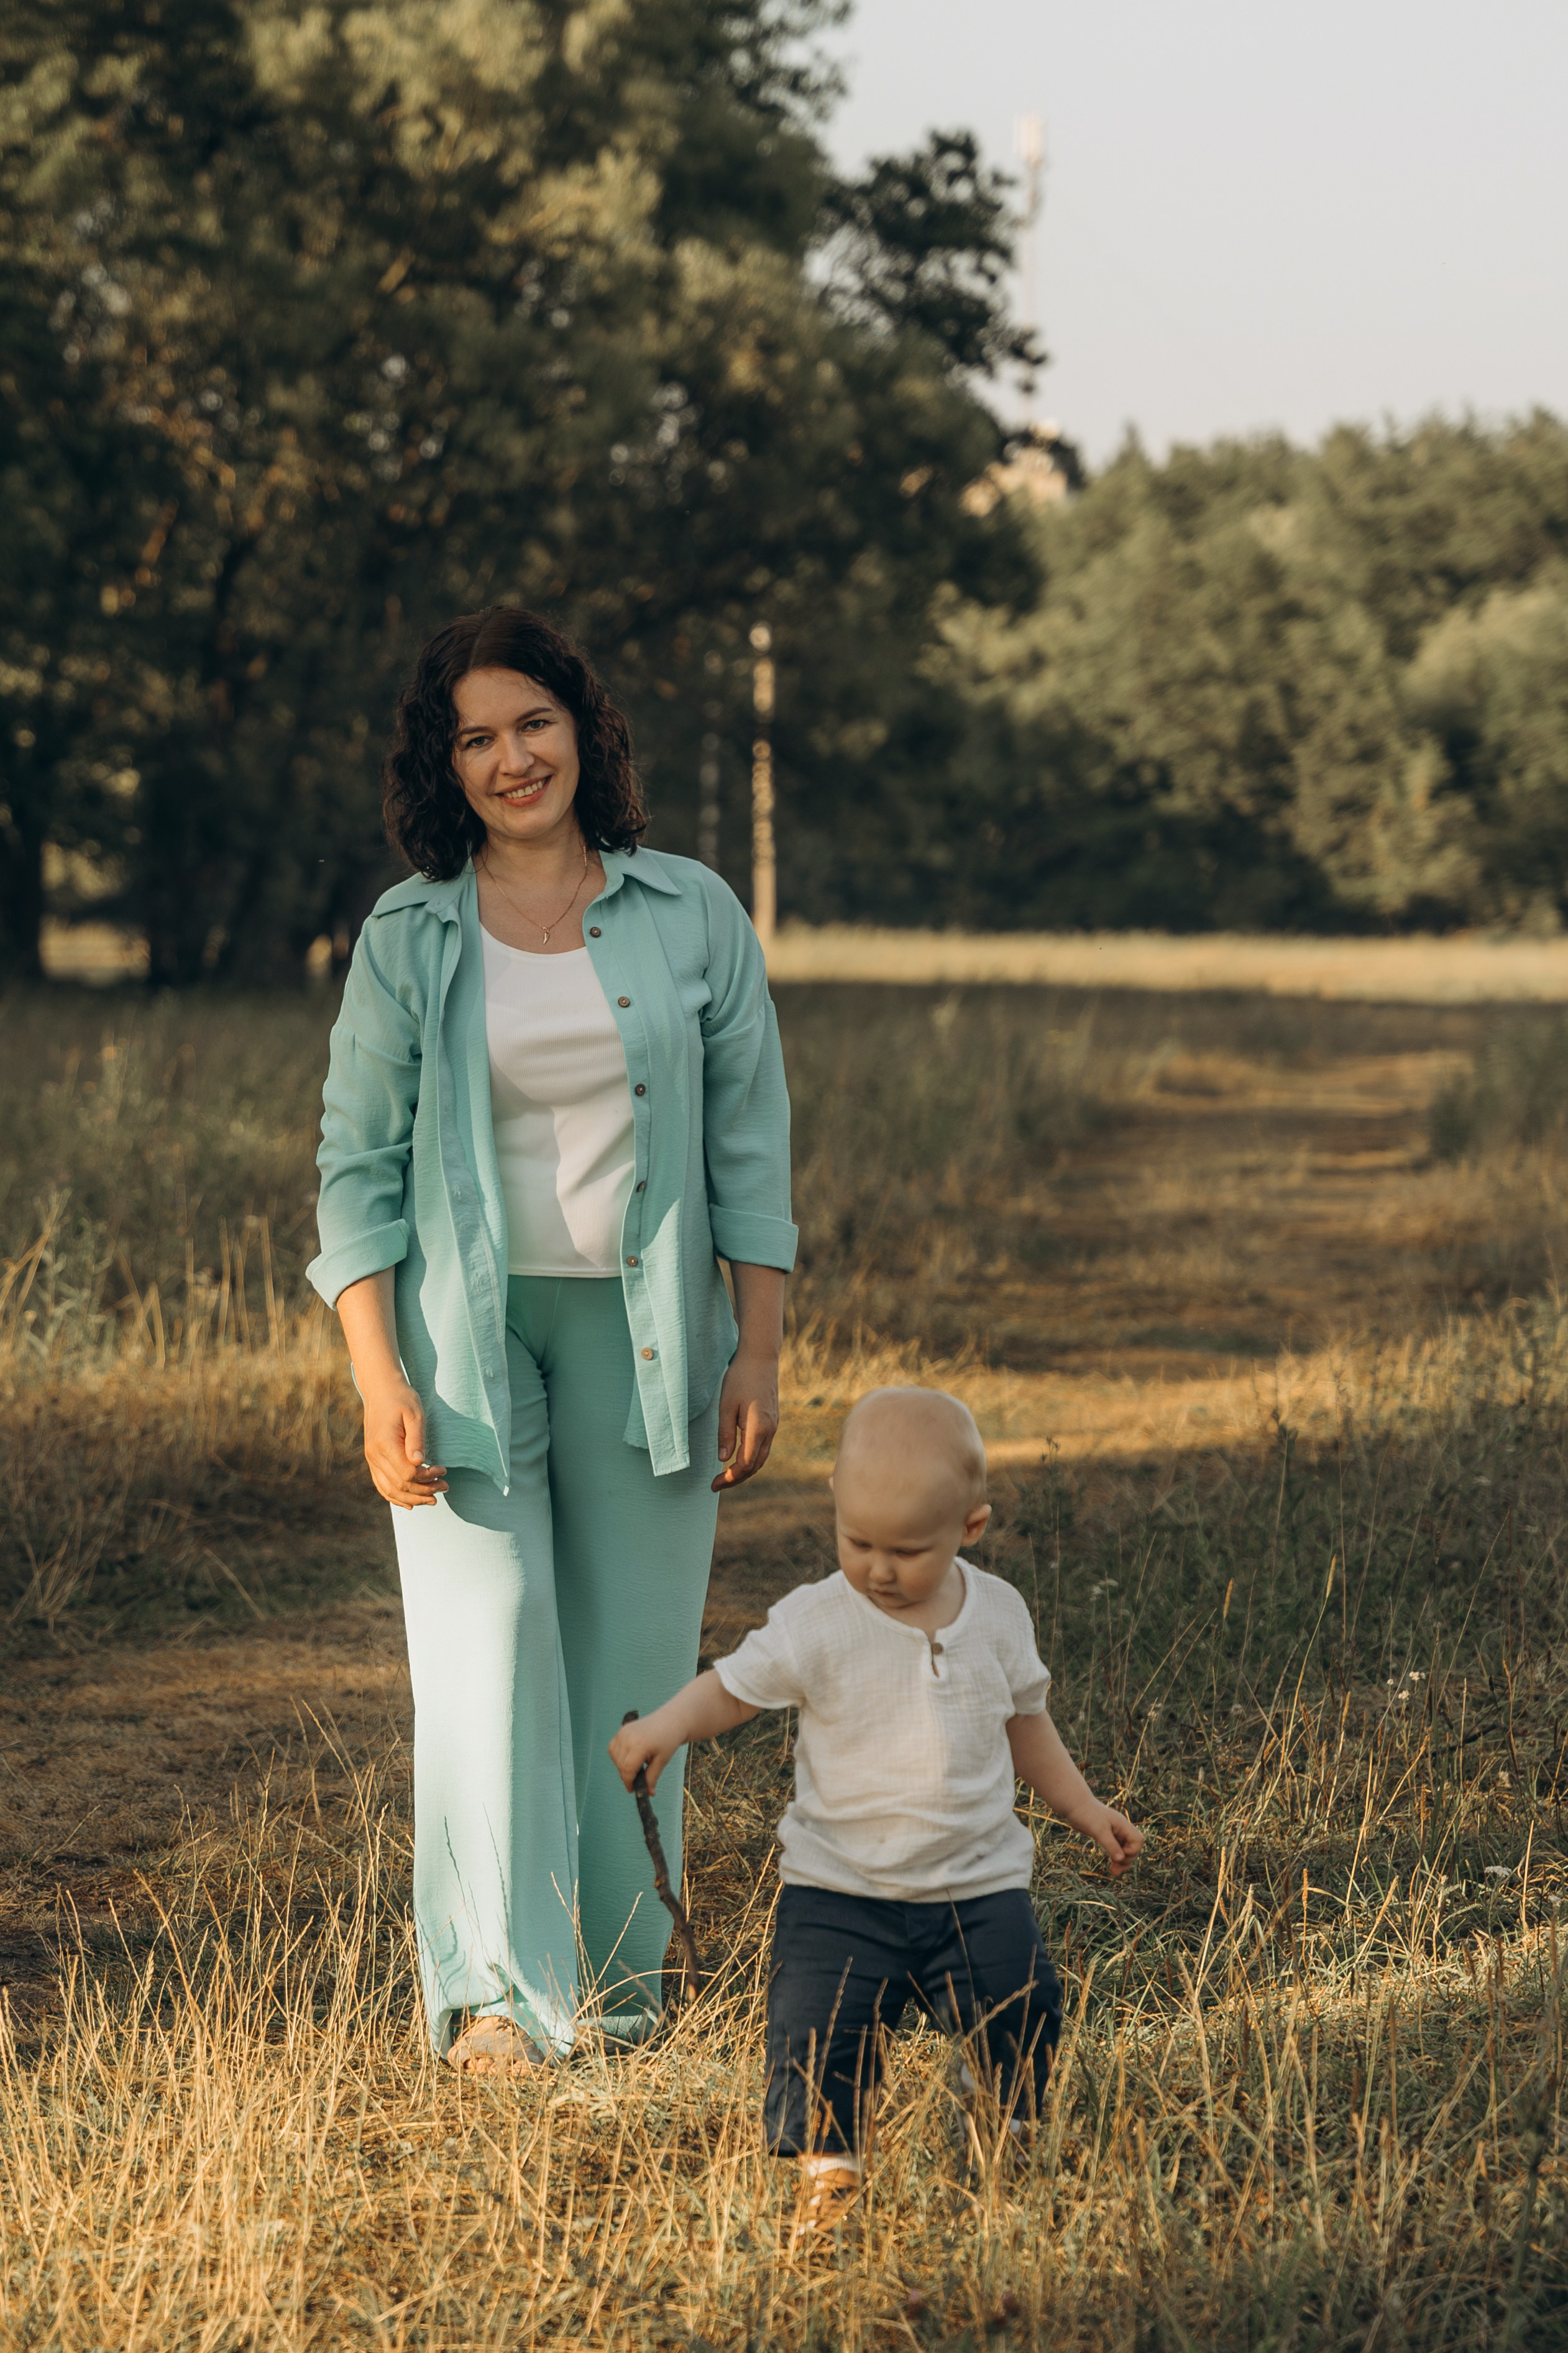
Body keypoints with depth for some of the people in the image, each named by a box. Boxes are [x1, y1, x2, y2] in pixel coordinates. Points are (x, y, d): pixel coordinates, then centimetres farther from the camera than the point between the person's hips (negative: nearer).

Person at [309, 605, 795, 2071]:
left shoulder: (693, 918, 6)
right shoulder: (408, 943, 4)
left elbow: (750, 1147, 8)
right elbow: (360, 1171, 3)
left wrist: (759, 1348, 2)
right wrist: (380, 1381, -7)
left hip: (643, 1331, 1)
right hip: (467, 1331, -1)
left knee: (633, 1667, 2)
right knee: (487, 1648, -12)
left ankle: (613, 1990, 12)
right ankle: (496, 1993, -13)